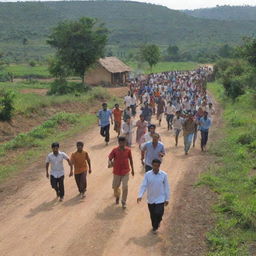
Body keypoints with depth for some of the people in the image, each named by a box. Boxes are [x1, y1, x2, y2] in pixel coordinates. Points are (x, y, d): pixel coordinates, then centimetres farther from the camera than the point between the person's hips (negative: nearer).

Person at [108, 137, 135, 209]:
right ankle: (117, 196, 45)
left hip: (125, 172, 0)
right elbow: (110, 158, -9)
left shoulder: (128, 150, -5)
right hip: (117, 172, 0)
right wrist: (110, 163, -33)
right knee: (115, 187, 12)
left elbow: (130, 159, 7)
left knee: (125, 187, -9)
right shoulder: (115, 150, -10)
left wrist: (132, 169, 13)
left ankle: (124, 202, 8)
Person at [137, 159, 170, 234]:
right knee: (152, 215, 13)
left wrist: (167, 199, 0)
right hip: (150, 199, 2)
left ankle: (156, 226, 20)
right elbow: (143, 185, -9)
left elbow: (166, 187, -2)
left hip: (160, 199, -2)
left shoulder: (164, 175, -9)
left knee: (158, 213, -11)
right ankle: (155, 227, 39)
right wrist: (140, 196, -22)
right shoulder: (147, 174, -8)